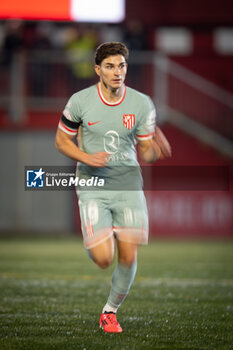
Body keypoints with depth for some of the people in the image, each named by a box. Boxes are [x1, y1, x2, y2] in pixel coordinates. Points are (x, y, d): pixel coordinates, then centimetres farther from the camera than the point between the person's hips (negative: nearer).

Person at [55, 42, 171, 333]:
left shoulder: (141, 104, -1)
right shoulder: (80, 101, -5)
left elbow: (146, 153, 5)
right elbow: (61, 140, 6)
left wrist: (157, 148, -19)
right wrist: (86, 158, -12)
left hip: (128, 186, 2)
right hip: (93, 186, -2)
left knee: (128, 257, -6)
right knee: (103, 259, -13)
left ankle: (111, 310, 19)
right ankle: (93, 243, 26)